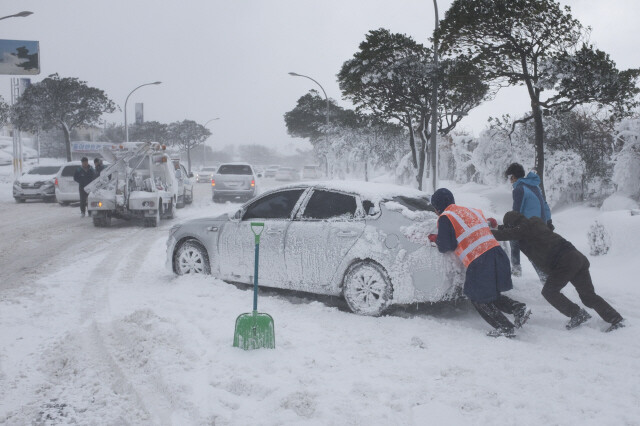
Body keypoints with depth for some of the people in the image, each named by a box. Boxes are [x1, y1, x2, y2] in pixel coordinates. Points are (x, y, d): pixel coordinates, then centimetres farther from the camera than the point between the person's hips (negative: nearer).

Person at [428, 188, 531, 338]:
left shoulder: (445, 218, -1)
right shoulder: (471, 211, 22)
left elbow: (446, 246, -6)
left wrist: (436, 240, 13)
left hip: (479, 262, -8)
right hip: (496, 252, 8)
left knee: (478, 299, 9)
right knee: (490, 294, 23)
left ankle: (505, 327, 5)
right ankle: (518, 308, 7)